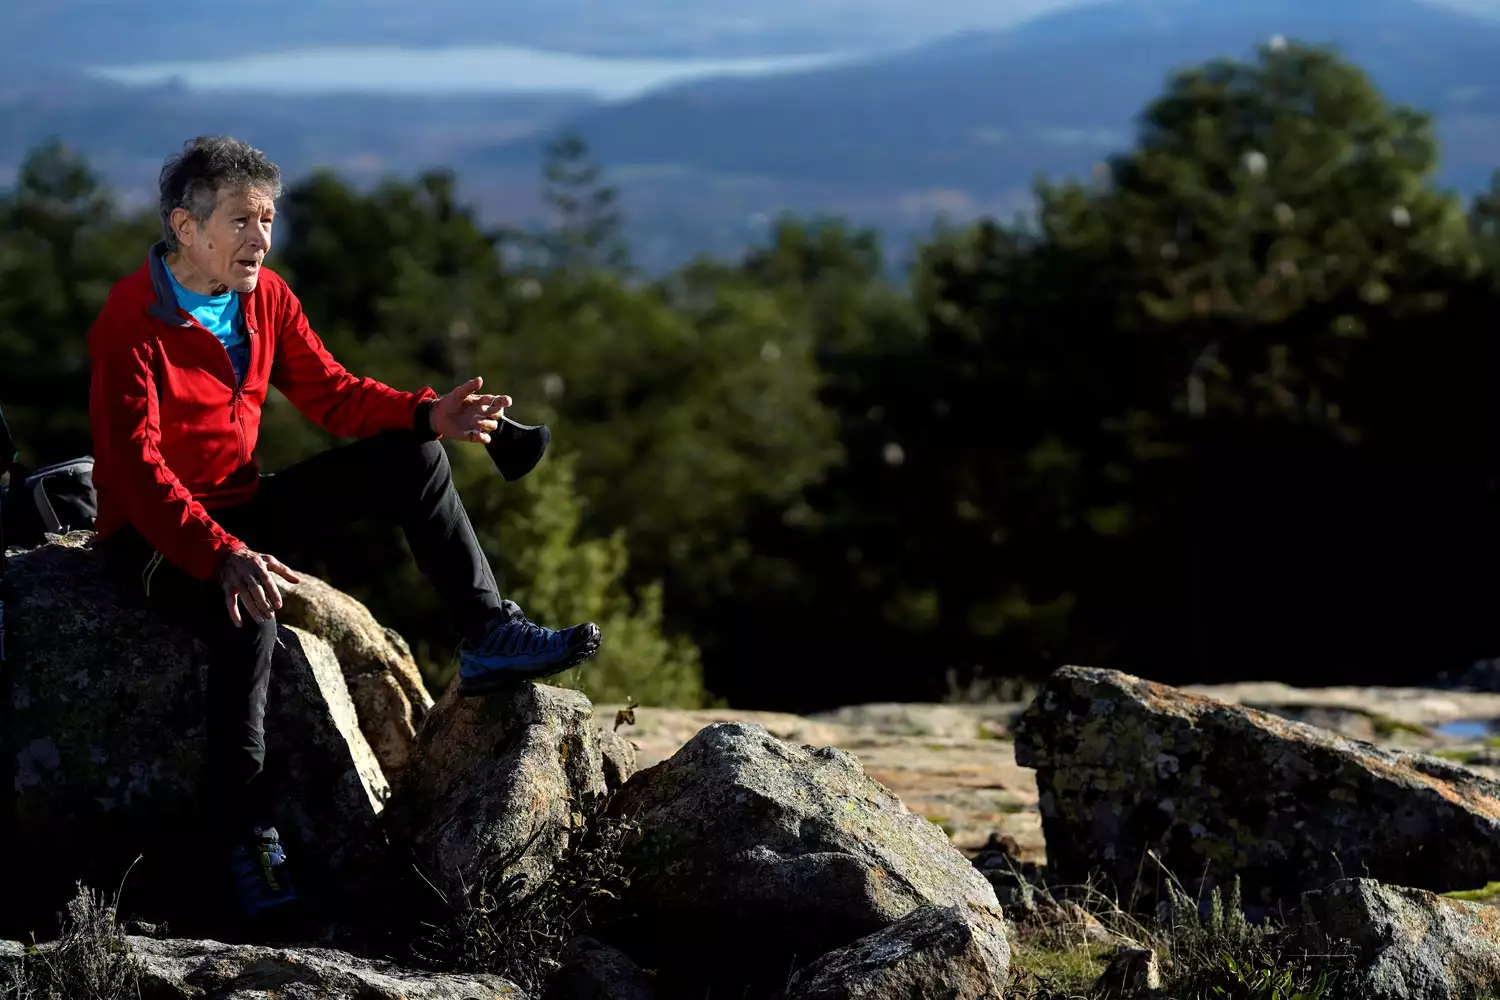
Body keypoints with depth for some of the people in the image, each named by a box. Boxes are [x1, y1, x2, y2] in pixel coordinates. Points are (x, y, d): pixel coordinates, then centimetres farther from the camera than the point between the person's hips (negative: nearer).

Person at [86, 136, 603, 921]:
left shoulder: (265, 297, 2)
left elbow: (330, 395, 8)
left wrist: (429, 413, -11)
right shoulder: (132, 323, -21)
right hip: (155, 536, -7)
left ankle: (488, 639, -2)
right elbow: (136, 471, -30)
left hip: (241, 510, 8)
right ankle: (246, 838, -30)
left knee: (408, 457, -5)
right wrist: (223, 558, -43)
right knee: (249, 618, -38)